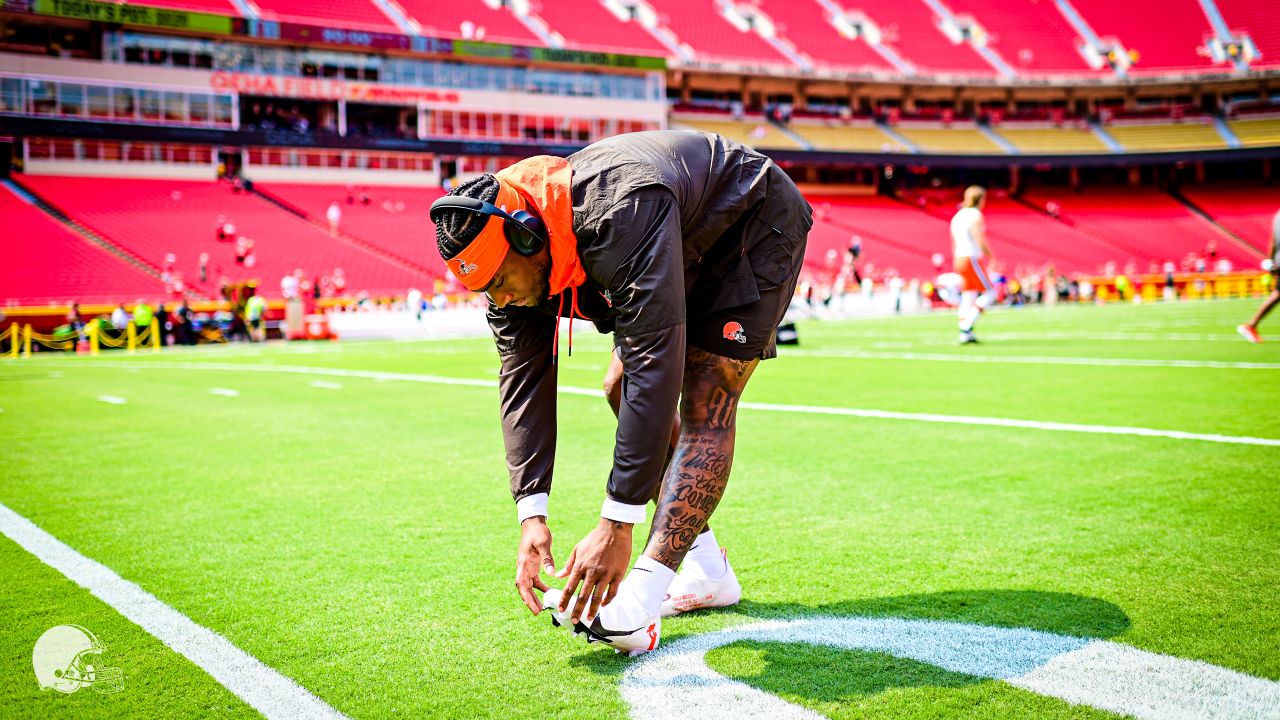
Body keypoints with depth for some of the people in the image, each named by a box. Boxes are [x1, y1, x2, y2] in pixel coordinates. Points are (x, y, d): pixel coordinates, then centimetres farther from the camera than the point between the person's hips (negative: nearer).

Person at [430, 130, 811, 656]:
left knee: (705, 400, -22)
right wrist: (531, 514, -25)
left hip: (755, 225, -8)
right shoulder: (511, 254, -17)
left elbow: (656, 361, -46)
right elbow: (522, 381, -15)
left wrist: (616, 525, -46)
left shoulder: (619, 216, -43)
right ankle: (707, 571, 8)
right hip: (686, 250, 8)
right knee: (622, 389, 2)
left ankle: (641, 598, -25)